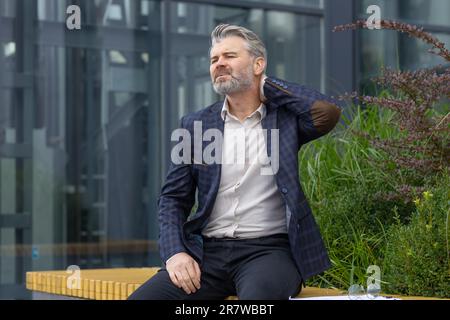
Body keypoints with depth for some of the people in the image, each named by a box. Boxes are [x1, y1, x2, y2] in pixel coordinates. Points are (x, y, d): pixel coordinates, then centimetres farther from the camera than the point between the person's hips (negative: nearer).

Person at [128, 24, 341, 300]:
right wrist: (175, 252, -7)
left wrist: (267, 86, -1)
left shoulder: (285, 116, 6)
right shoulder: (195, 125, 11)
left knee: (259, 295, -38)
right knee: (142, 297, -21)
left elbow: (329, 112, -15)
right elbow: (173, 198, 11)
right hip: (207, 251, 3)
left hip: (269, 249, -3)